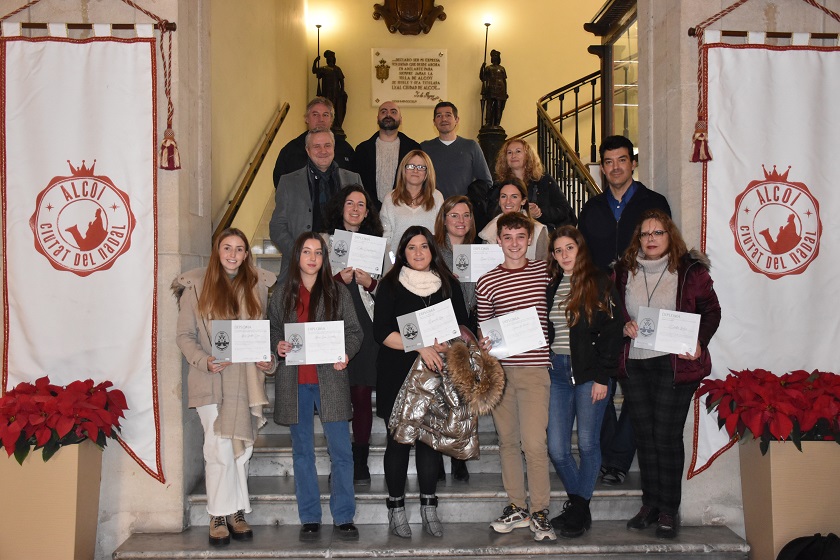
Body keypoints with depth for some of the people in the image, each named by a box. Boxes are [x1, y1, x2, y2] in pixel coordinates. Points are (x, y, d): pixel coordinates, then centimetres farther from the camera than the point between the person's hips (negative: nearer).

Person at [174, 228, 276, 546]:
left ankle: (236, 512, 19)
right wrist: (204, 361, -15)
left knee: (241, 449, 7)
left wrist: (270, 361, -5)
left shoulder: (257, 285, 10)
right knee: (220, 449, -5)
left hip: (247, 381, 3)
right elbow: (184, 335, 0)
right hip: (212, 381, -3)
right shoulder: (196, 286, 2)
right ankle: (220, 516, 10)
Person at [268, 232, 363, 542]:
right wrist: (277, 344, -9)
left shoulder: (338, 292, 5)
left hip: (330, 379, -1)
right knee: (302, 452, 9)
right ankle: (310, 519, 19)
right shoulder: (281, 294, 9)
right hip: (294, 382, 2)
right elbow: (271, 329, 13)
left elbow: (354, 331, 4)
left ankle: (343, 518, 10)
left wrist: (346, 353, -15)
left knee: (341, 450, -1)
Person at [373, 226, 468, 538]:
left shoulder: (448, 285, 10)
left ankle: (429, 508, 15)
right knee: (398, 439, 3)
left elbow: (462, 326, 9)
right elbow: (381, 332, -9)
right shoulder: (390, 285, 1)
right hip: (397, 375, -2)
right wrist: (420, 346, -19)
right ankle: (396, 509, 14)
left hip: (436, 374, 2)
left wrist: (448, 346, -12)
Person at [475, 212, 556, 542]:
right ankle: (516, 507, 24)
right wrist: (484, 344, -10)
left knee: (534, 443, -8)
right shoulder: (487, 282, 5)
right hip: (499, 369, 2)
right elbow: (483, 328, 10)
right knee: (507, 441, 10)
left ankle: (540, 512, 7)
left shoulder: (545, 272, 6)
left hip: (534, 368, -2)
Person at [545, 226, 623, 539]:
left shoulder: (599, 283, -2)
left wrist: (602, 377, -12)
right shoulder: (550, 286, 13)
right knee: (556, 448, 2)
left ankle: (579, 508, 16)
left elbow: (612, 331, -6)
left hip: (590, 372, -4)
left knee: (587, 444, 0)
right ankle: (579, 503, 22)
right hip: (557, 372, 5)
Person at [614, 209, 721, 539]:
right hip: (633, 365, 4)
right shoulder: (624, 271, 8)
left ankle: (669, 510, 12)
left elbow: (711, 311, 2)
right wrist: (623, 325, -6)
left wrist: (699, 343, -13)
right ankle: (650, 503, 22)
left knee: (667, 437, -1)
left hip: (674, 364, -3)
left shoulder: (690, 270, -2)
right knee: (644, 435, 10)